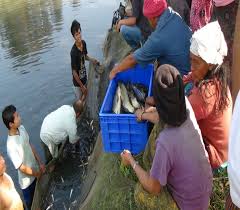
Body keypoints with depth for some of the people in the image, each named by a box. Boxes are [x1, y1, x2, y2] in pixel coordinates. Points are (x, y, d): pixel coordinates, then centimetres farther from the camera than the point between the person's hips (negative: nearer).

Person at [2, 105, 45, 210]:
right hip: (27, 180, -6)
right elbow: (22, 168, -25)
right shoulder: (11, 146, -35)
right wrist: (39, 174, -11)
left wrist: (40, 163, 3)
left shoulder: (22, 128, -12)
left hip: (35, 169, 6)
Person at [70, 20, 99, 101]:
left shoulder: (84, 43, -10)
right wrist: (82, 86, -19)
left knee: (85, 98, 24)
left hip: (84, 78, 7)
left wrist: (92, 60, -8)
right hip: (77, 83, -7)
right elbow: (74, 71, -23)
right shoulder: (74, 52, -30)